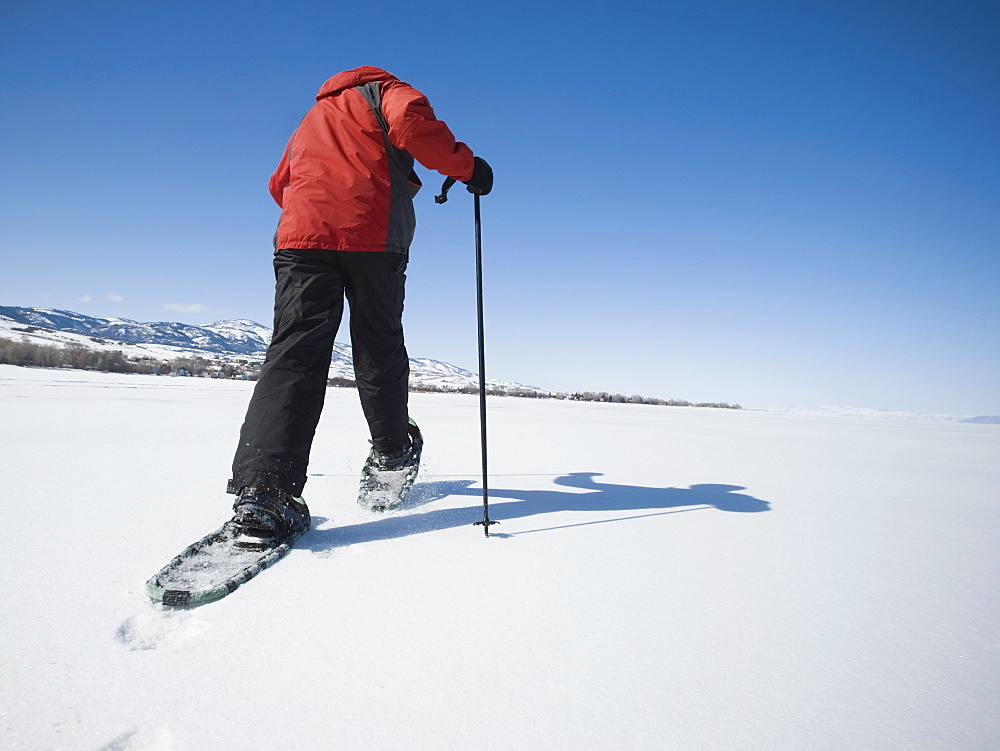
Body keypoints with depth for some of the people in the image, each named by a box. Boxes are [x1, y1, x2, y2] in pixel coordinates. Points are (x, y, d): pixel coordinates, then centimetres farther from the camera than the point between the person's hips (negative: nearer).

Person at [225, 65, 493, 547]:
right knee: (379, 349, 8)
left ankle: (261, 490, -20)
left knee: (295, 354, -8)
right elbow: (412, 120, -8)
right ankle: (392, 452, 23)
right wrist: (465, 167, -2)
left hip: (302, 237, 4)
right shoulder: (384, 91, 17)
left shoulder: (311, 118, 35)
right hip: (374, 236, -4)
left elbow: (280, 185, 36)